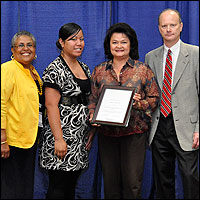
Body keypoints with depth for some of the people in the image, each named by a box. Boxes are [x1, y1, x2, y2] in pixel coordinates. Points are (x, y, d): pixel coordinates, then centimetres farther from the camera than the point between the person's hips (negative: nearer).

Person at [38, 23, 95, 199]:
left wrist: (92, 129, 11)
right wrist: (59, 139, -20)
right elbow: (51, 106, -16)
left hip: (81, 138, 7)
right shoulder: (55, 69, -10)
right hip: (62, 135, -7)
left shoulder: (85, 68, 14)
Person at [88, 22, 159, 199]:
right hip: (106, 133, 2)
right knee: (110, 181, 9)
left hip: (134, 132, -2)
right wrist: (93, 116, -6)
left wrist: (139, 103, -15)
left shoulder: (143, 69, 2)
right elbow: (93, 99, 11)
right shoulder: (99, 71, 9)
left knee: (132, 182, -2)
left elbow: (154, 98, 3)